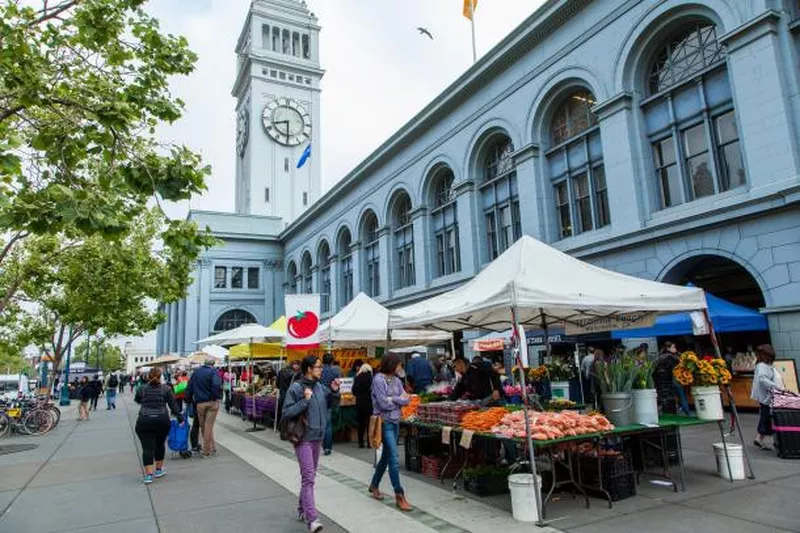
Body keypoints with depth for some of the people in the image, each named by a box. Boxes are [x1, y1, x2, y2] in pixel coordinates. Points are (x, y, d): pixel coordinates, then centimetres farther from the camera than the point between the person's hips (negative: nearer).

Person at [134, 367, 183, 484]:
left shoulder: (142, 389, 2)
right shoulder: (166, 389, 0)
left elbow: (137, 400, 20)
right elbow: (173, 405, 0)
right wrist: (180, 418, 6)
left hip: (144, 421, 0)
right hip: (162, 421, 1)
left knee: (147, 447, 2)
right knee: (160, 444, 18)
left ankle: (148, 474, -3)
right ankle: (159, 470, 26)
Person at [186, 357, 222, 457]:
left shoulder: (196, 372, 9)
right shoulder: (213, 372, -8)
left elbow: (189, 388, 11)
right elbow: (217, 386, -23)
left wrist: (189, 399, 16)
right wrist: (217, 397, -10)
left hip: (199, 403, 4)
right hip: (212, 402, -4)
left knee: (203, 426, 13)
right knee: (209, 426, 2)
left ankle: (212, 448, 18)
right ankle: (206, 451, 7)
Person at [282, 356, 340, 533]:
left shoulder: (319, 386, 4)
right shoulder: (296, 388, -15)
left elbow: (329, 404, 17)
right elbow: (287, 412, -17)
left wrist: (334, 391, -1)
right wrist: (305, 400, -23)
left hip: (317, 438, 7)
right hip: (303, 439, -7)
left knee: (309, 476, 17)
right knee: (308, 478, -11)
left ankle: (302, 510, 33)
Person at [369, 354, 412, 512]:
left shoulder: (396, 380, 8)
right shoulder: (378, 379, -13)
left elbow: (407, 399, 4)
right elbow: (384, 403, -17)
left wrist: (393, 399, -12)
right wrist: (399, 399, -5)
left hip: (395, 422, 7)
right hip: (385, 422, -7)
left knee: (386, 456, 17)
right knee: (394, 459, -7)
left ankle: (374, 485, 36)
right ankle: (399, 496, 1)